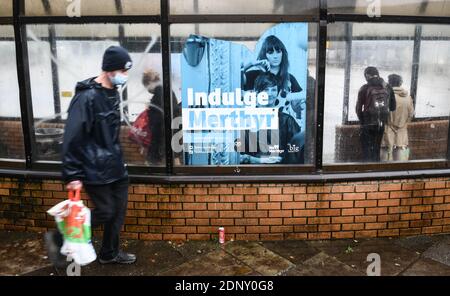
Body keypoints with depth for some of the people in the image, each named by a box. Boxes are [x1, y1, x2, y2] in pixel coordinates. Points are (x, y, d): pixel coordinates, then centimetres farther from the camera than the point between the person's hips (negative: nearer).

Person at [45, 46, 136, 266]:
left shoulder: (113, 93, 8)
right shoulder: (87, 97, -18)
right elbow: (73, 138, -19)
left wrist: (117, 157, 18)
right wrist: (72, 175, -19)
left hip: (114, 165, 8)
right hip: (95, 169, -8)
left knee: (118, 210, 12)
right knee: (105, 211, -1)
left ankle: (109, 253, 30)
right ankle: (60, 239, 19)